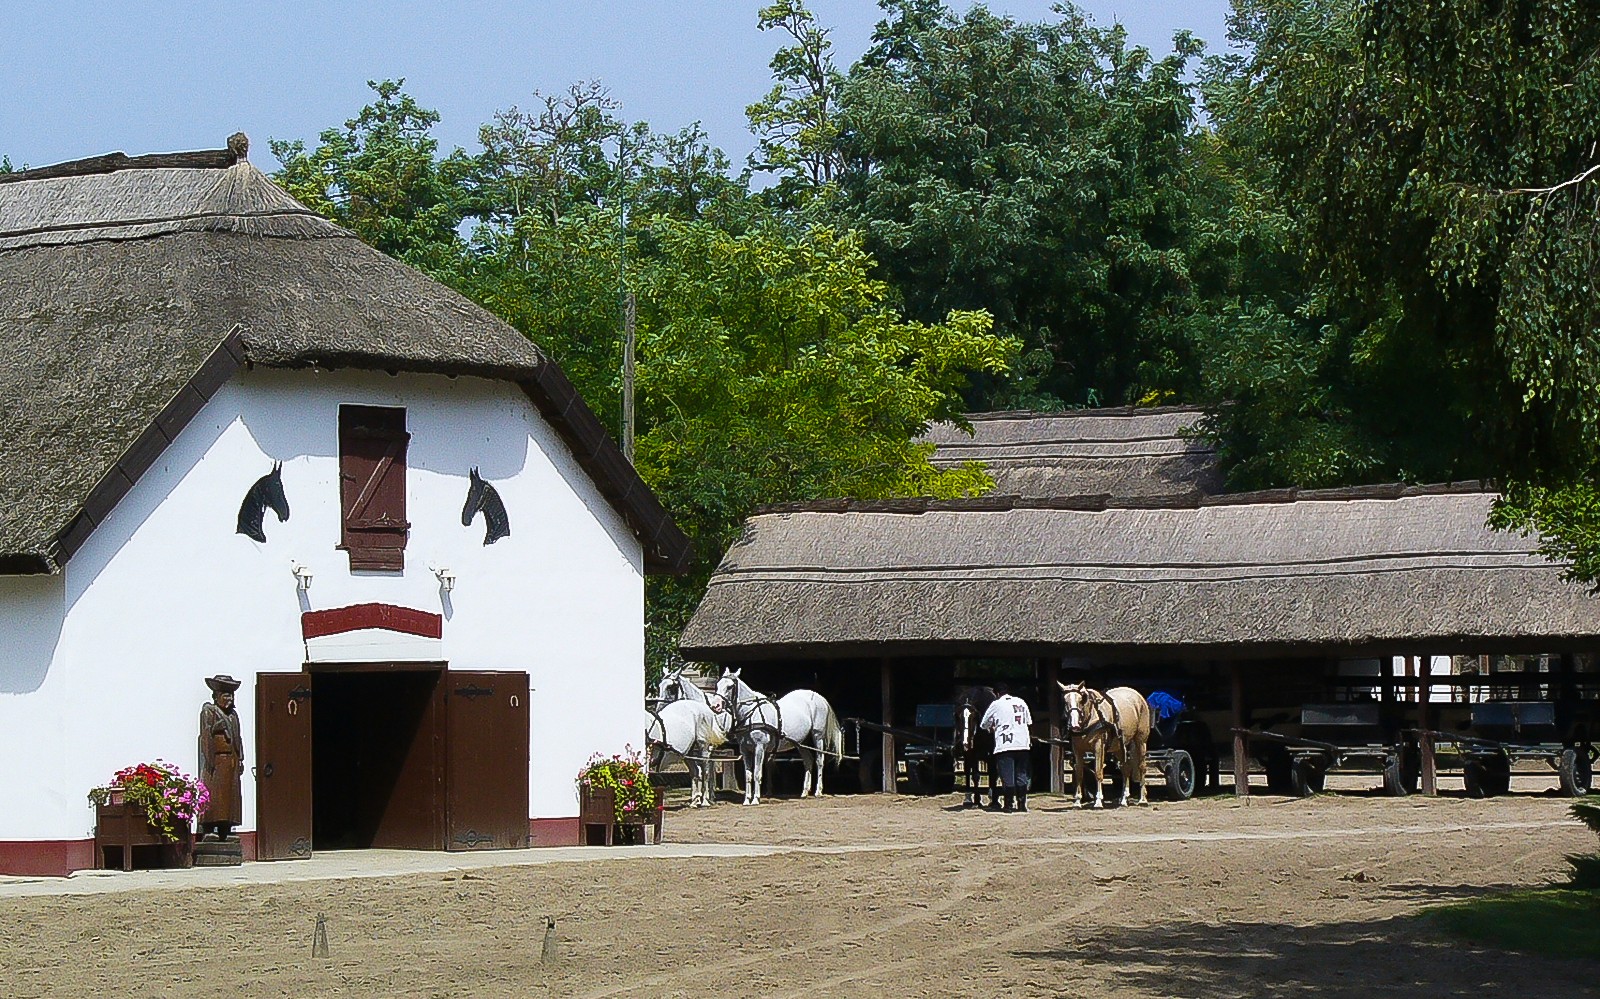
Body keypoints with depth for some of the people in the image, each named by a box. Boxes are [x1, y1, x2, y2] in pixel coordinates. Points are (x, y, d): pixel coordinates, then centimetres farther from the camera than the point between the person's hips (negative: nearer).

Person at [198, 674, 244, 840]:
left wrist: (240, 760, 12)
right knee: (213, 793, -12)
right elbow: (206, 735, -9)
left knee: (231, 795, 5)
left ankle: (225, 830, 8)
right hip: (216, 760, -7)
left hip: (232, 761, 7)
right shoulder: (209, 710, -2)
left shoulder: (233, 714, 20)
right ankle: (209, 829, -15)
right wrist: (209, 760, -17)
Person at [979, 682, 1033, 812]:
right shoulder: (1021, 702, 12)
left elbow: (984, 725, 7)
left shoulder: (996, 705, 0)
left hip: (1005, 745, -4)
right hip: (1023, 744, 4)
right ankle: (1022, 804, 11)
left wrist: (991, 729, 28)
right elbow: (1028, 722, 18)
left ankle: (1009, 804, -2)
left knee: (1007, 776, -2)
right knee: (1022, 775, 11)